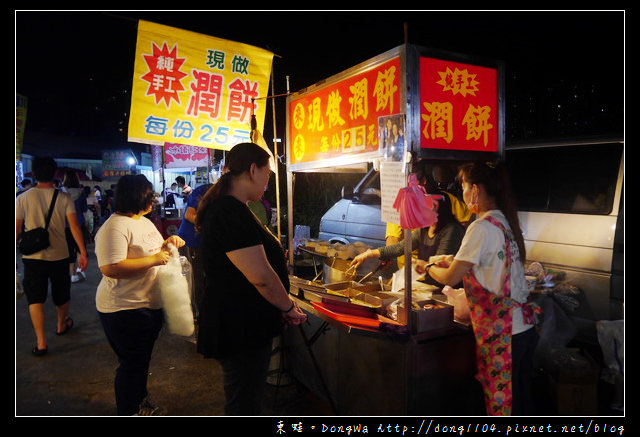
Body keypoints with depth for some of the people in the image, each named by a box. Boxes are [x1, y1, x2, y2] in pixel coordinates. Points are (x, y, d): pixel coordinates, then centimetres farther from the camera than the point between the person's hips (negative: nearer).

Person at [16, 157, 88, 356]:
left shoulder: (22, 199, -4)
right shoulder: (64, 198, -6)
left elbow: (17, 230, -1)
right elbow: (74, 226, -13)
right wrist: (83, 252, -10)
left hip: (33, 256, 0)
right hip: (59, 255, 1)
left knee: (35, 298, 4)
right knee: (62, 294, 19)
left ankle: (41, 342, -2)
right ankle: (62, 325, 41)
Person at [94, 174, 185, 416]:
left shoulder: (145, 221, 10)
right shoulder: (115, 227, -21)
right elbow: (111, 268, -30)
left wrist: (167, 243, 1)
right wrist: (153, 260, -27)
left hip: (150, 305, 10)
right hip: (125, 308, -10)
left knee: (143, 360, 23)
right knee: (132, 364, 3)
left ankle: (141, 404, 41)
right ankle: (128, 412, 22)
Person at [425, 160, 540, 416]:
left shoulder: (482, 227, -17)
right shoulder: (505, 223, 9)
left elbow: (451, 278, -14)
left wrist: (429, 268, 5)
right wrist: (455, 261, 15)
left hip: (502, 334, -9)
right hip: (524, 328, 9)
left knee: (501, 406, 5)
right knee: (521, 403, 20)